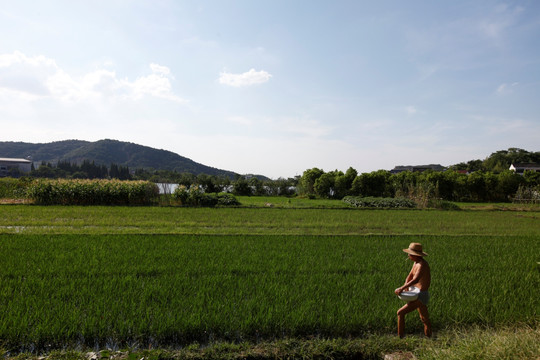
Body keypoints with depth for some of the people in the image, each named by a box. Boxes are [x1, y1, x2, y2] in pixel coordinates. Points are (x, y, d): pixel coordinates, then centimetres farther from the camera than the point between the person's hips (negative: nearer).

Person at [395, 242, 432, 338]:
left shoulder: (422, 265, -24)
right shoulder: (416, 262, 7)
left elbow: (415, 280, -39)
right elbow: (410, 276, 12)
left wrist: (401, 288, -41)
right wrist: (405, 286, -8)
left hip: (421, 297, -10)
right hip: (420, 295, 10)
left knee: (400, 313, -13)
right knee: (424, 319, 25)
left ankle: (400, 337, -9)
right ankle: (428, 337, 42)